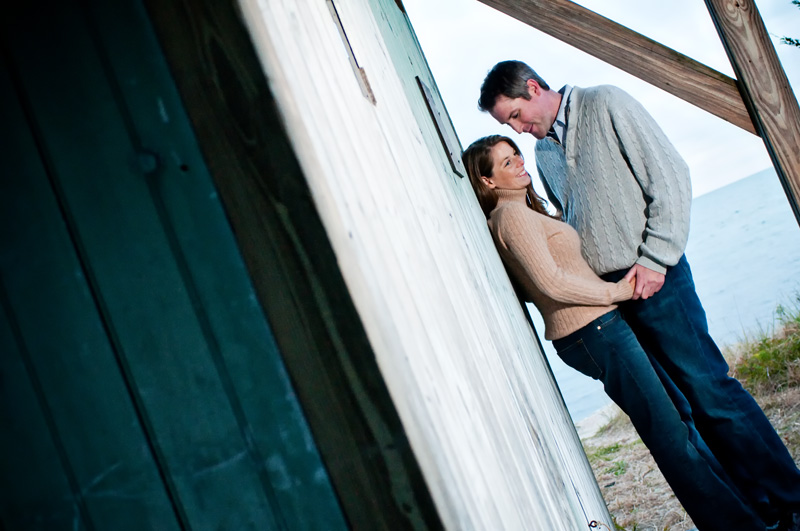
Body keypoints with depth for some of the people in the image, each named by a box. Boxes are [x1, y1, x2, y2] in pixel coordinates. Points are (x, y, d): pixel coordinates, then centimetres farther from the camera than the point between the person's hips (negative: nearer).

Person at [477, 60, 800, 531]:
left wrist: (654, 260, -12)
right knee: (673, 409, 5)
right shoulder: (544, 153, 18)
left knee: (709, 393, -8)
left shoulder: (605, 104, -1)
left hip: (652, 277, -6)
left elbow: (670, 177, -7)